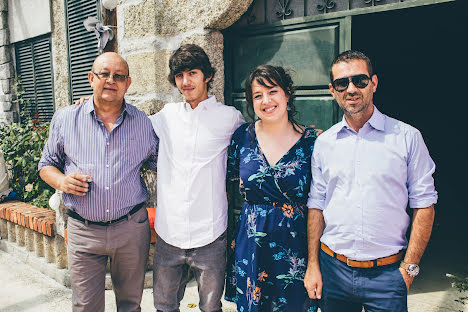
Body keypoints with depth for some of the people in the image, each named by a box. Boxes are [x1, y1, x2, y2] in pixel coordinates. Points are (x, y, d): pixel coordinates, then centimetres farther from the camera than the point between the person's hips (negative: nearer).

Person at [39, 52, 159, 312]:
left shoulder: (144, 124, 1)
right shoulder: (65, 119, 2)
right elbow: (46, 164, 10)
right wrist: (61, 181, -10)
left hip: (132, 228, 1)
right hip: (83, 231, 0)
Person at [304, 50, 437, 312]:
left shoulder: (407, 137, -4)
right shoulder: (324, 143, 3)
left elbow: (424, 205, -2)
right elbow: (316, 206, 6)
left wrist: (409, 267, -7)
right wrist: (313, 265, 3)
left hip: (387, 273, -2)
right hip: (333, 269, 2)